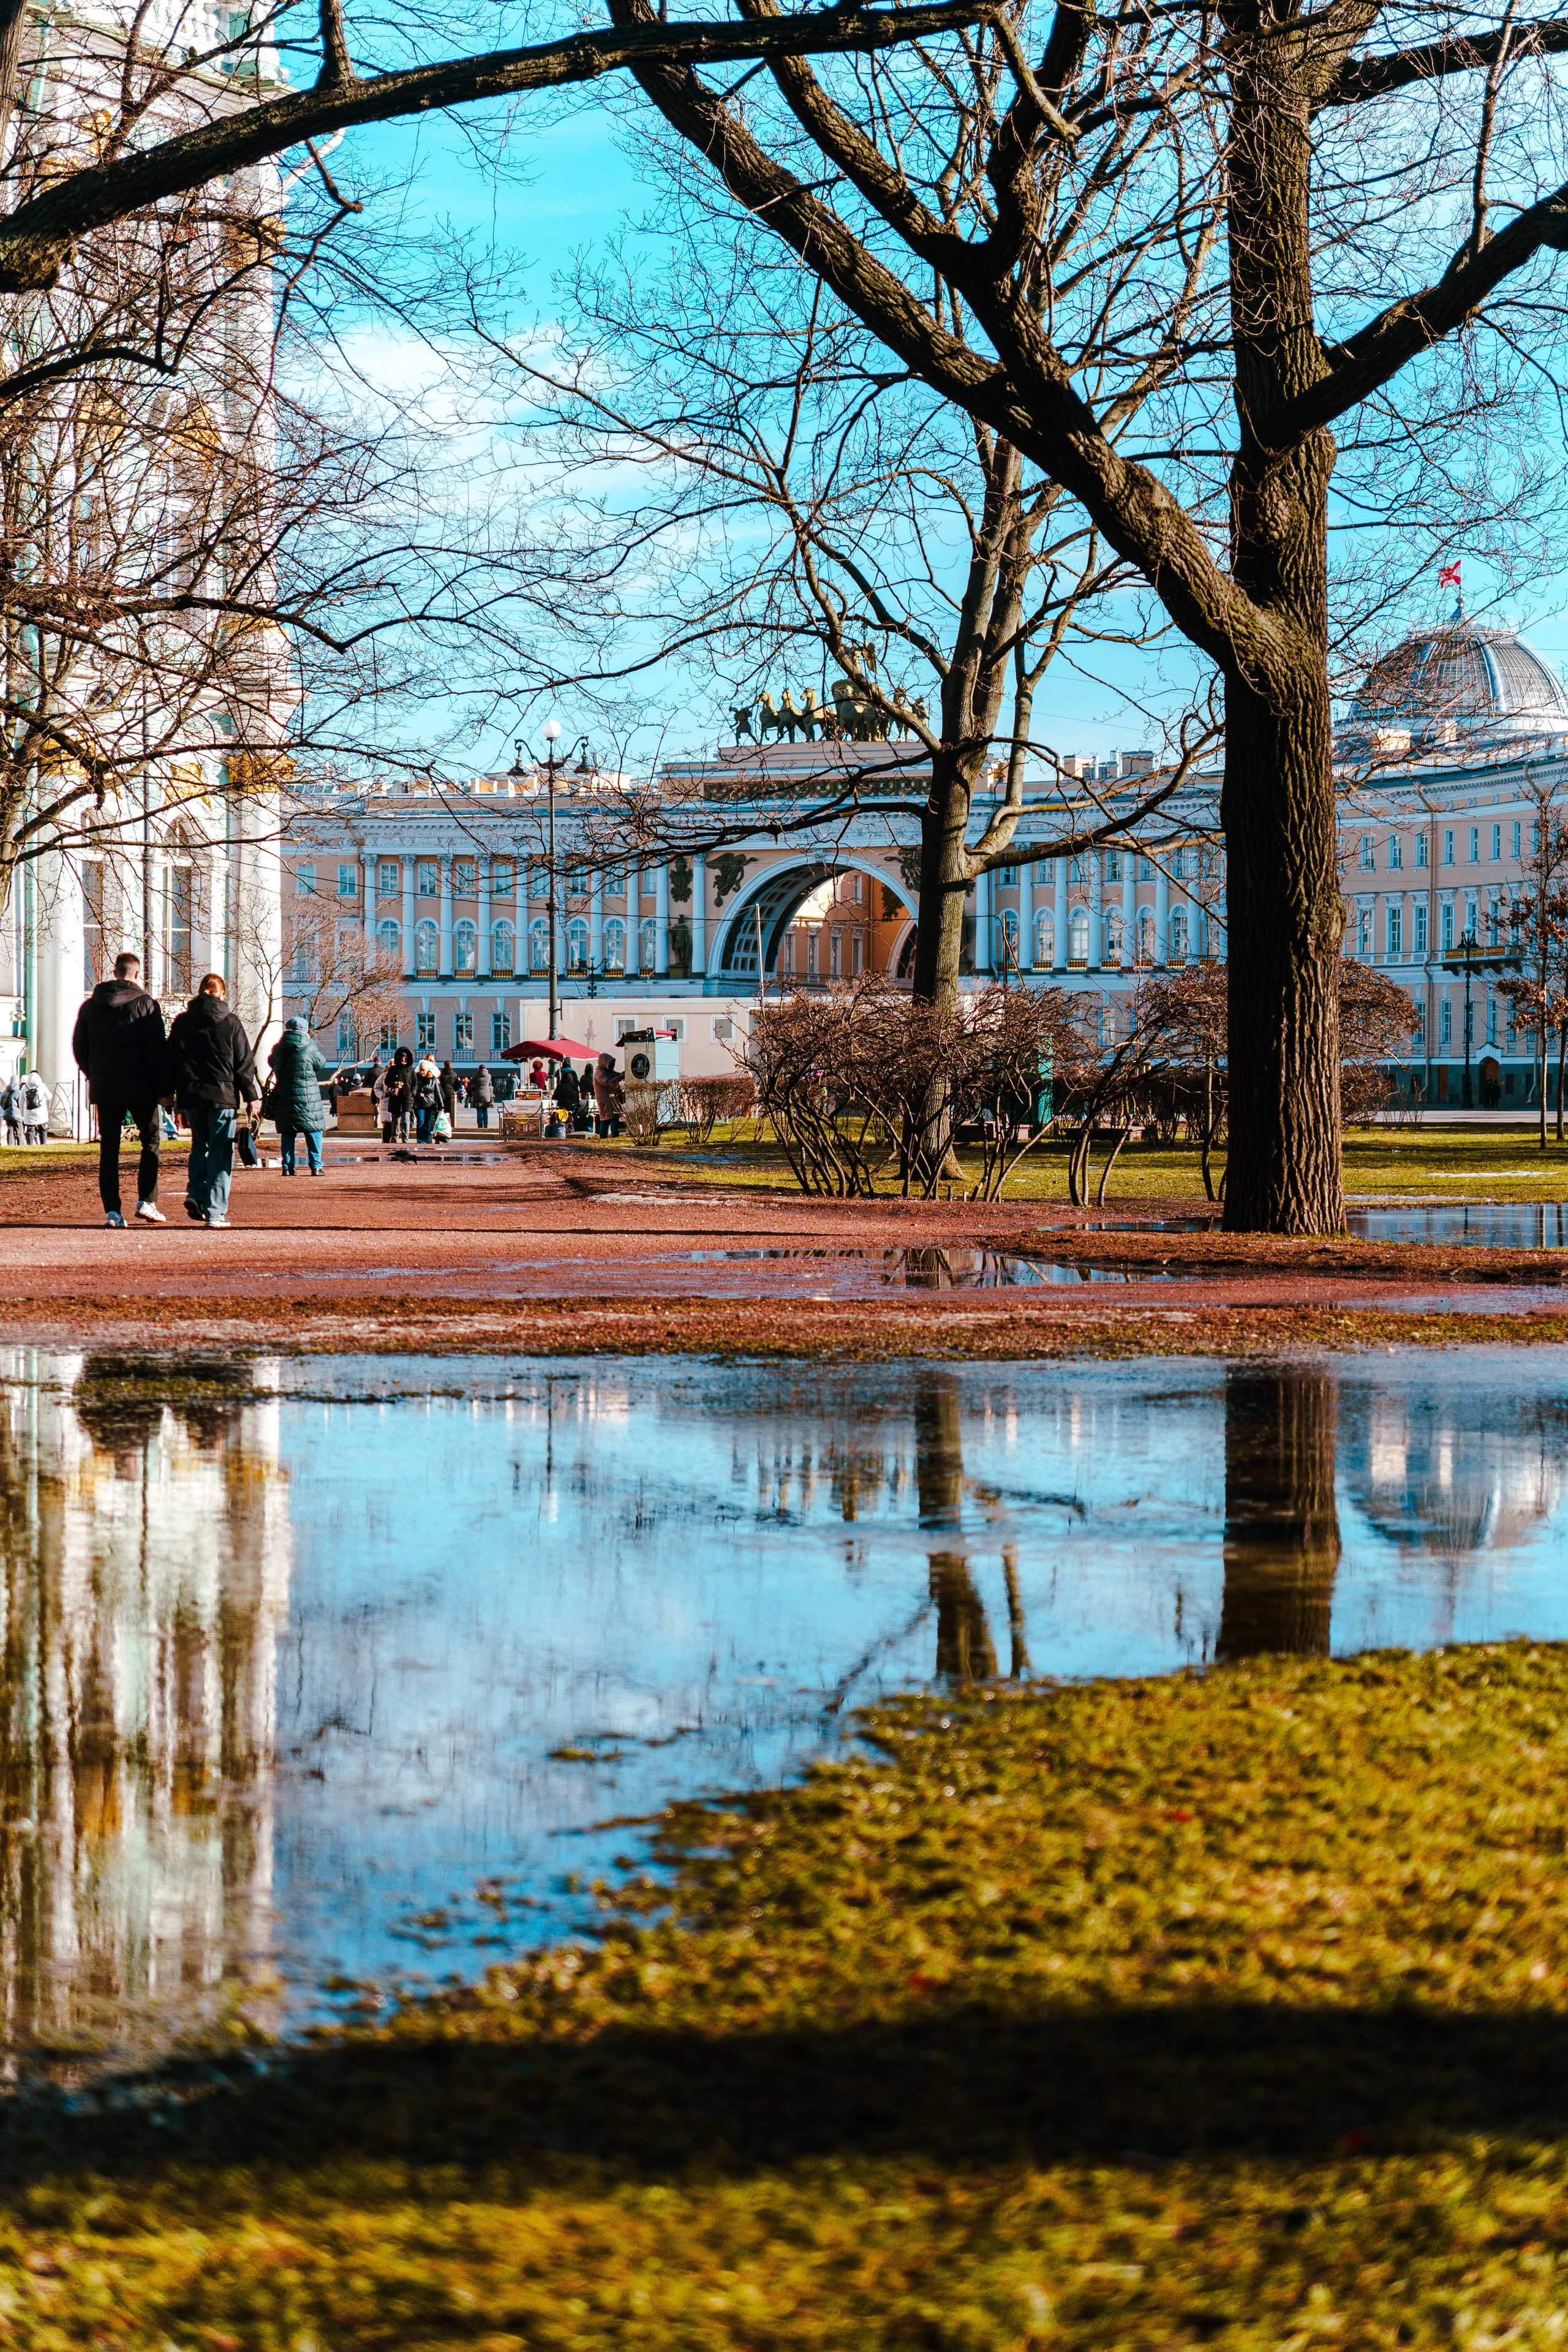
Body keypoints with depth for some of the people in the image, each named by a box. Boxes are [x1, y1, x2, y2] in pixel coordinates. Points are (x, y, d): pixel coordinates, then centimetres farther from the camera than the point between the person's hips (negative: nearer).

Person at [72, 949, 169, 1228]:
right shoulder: (146, 1004, -5)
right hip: (140, 1087, -3)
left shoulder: (91, 1006, 8)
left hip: (103, 1087, 3)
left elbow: (78, 1047, 10)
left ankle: (111, 1210, 0)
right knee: (150, 1142, 10)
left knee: (109, 1149, 5)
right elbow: (156, 1048, -9)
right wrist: (161, 1086, -3)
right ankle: (147, 1201, -1)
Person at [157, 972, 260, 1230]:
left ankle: (195, 1197, 5)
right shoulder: (231, 1023, -3)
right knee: (220, 1153, 1)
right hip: (222, 1096, -3)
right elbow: (244, 1064, -1)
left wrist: (166, 1091, 18)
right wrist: (252, 1096, 5)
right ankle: (215, 1211, -4)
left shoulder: (182, 1022, 5)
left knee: (200, 1146, 21)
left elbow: (169, 1061, 9)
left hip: (190, 1096, 3)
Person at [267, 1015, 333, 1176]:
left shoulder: (278, 1049, 2)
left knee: (288, 1133, 9)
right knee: (313, 1133, 4)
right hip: (307, 1099, -3)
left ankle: (288, 1167, 5)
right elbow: (322, 1063, 7)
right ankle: (316, 1166, 0)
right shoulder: (309, 1048, -9)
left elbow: (271, 1062, 22)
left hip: (284, 1097, 3)